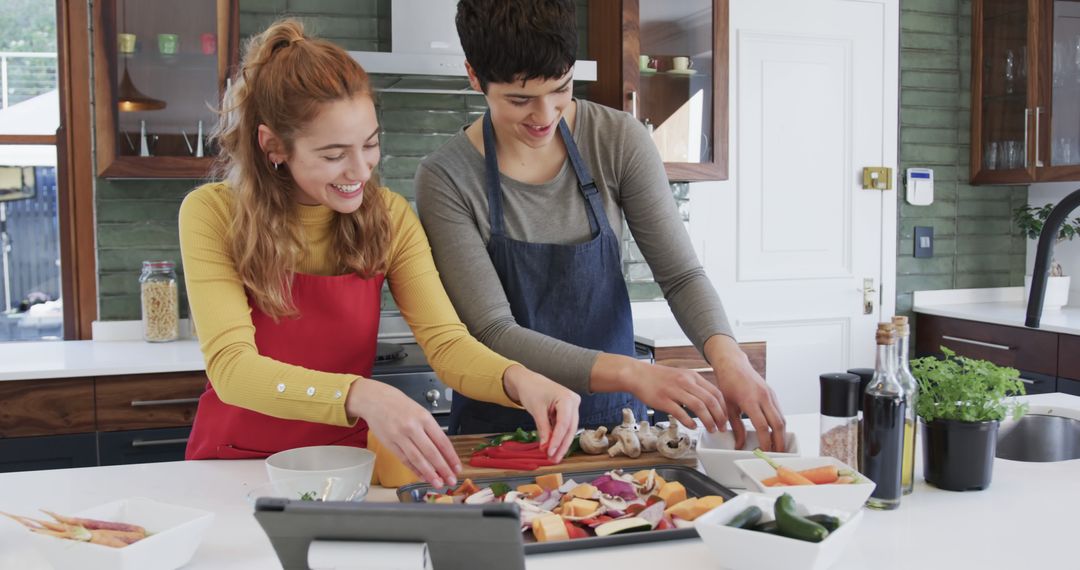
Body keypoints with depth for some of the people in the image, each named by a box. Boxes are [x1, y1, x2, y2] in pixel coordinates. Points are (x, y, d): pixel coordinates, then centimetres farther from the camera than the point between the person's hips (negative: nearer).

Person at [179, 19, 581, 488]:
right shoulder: (212, 214, -13)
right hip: (237, 461, -1)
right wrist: (359, 396, -41)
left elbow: (445, 342, -10)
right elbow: (231, 366, -24)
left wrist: (518, 379, -33)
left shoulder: (390, 217, -4)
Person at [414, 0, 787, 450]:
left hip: (612, 414, 2)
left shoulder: (619, 141, -5)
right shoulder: (446, 178, -12)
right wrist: (629, 373, -28)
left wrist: (726, 356, -24)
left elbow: (681, 274, -3)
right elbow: (494, 333, -16)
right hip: (501, 426, -2)